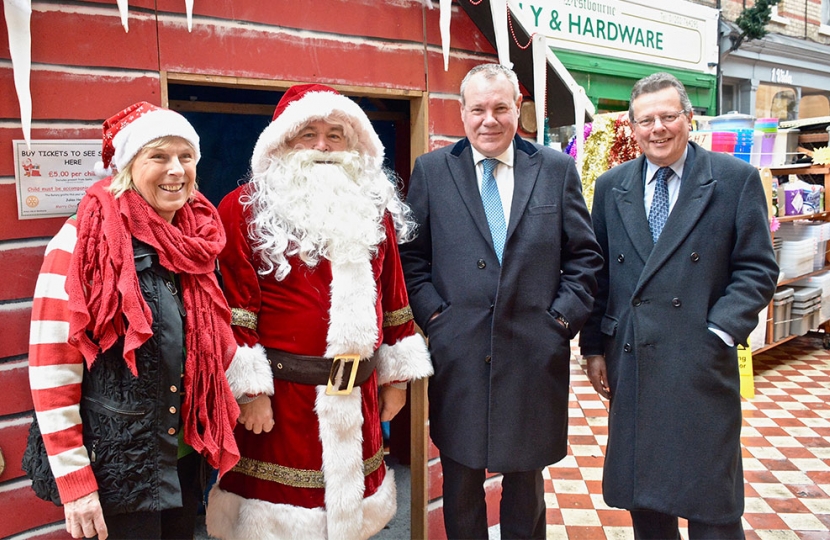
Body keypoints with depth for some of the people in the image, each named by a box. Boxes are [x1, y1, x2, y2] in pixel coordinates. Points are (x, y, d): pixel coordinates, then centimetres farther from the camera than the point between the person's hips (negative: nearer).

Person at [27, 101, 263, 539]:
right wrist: (74, 480, -15)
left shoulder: (194, 240, 2)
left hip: (184, 457, 6)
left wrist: (250, 389, 8)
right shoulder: (83, 242, -16)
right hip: (116, 466, -6)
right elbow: (51, 368, -16)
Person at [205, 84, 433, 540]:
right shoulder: (246, 208, -6)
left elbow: (393, 296, 11)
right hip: (281, 394, -4)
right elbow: (236, 308, -10)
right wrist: (250, 389, -13)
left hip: (358, 394, 5)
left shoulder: (374, 209, 9)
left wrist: (397, 375, 11)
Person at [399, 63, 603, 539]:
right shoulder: (431, 170, 3)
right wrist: (432, 313, -7)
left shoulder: (557, 169, 4)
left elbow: (584, 255, 5)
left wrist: (563, 317, -5)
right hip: (457, 353, 0)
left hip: (535, 354, 1)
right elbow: (412, 255, 4)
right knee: (461, 485, 14)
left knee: (526, 480, 18)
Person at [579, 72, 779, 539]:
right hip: (630, 363, 3)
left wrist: (720, 332, -14)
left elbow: (758, 269, -2)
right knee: (642, 496, 15)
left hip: (701, 364, -3)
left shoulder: (737, 179, 0)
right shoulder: (611, 186, 8)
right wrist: (594, 346, 6)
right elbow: (598, 272, 9)